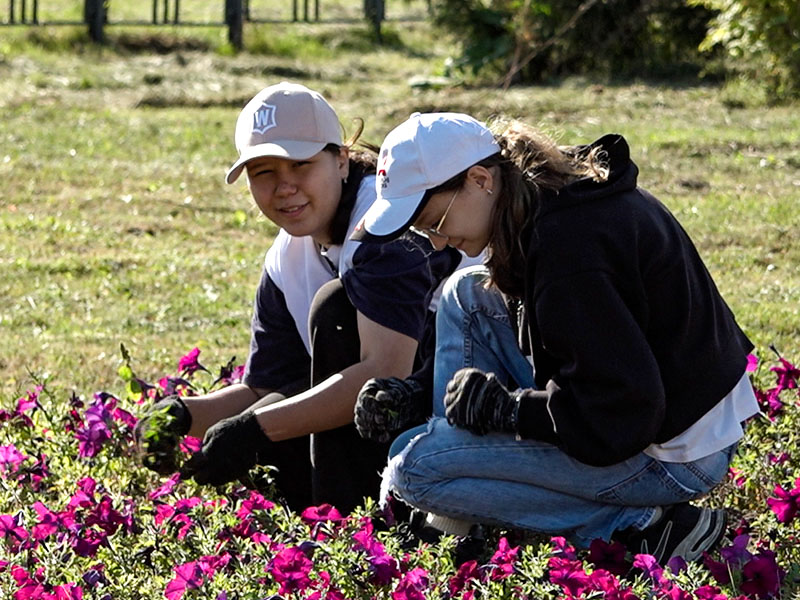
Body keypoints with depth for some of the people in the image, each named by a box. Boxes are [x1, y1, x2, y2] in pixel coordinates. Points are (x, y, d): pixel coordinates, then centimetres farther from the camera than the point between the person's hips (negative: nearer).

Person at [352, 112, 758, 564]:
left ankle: (636, 529, -12)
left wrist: (501, 407, -17)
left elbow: (620, 415, -28)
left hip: (675, 458, -11)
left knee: (413, 466, -13)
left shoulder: (569, 246, -27)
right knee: (467, 296, 16)